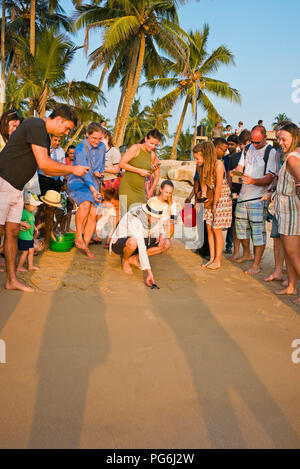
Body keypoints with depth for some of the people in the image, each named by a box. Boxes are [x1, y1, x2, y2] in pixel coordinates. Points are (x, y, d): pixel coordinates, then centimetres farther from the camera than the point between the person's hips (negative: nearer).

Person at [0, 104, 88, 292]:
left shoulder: (46, 137, 17)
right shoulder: (35, 125, -13)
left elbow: (47, 170, 23)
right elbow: (43, 164, -21)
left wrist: (73, 171, 12)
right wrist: (72, 169, -10)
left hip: (16, 189, 10)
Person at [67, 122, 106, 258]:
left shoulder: (102, 146, 6)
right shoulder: (81, 148, -13)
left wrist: (99, 172, -3)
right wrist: (92, 189, -29)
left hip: (93, 183, 6)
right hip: (77, 182, -6)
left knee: (93, 214, -5)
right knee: (86, 203, -33)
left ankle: (86, 246, 6)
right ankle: (78, 236, -18)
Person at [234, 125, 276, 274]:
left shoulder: (271, 152, -7)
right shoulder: (247, 149, 12)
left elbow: (269, 178, -12)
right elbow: (240, 167, 14)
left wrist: (253, 181, -29)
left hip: (259, 197, -6)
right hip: (243, 195, 6)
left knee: (258, 232, -5)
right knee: (241, 228, 15)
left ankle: (256, 265, 2)